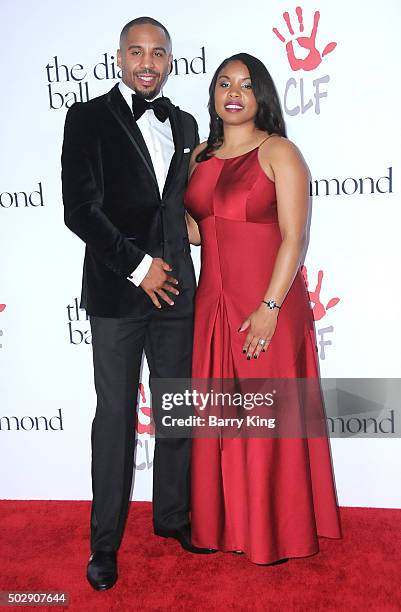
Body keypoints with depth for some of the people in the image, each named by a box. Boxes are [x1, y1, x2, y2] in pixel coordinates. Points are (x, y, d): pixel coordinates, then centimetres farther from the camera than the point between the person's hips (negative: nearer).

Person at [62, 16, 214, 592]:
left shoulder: (183, 125, 13)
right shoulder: (88, 118, -2)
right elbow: (80, 209, -10)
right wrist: (138, 265, -12)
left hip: (174, 287, 5)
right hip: (116, 291, -4)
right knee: (115, 416, 3)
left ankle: (173, 514, 31)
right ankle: (105, 540, 18)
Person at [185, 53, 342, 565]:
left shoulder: (279, 153, -6)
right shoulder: (201, 157, 12)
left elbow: (294, 237, -13)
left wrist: (270, 308, -20)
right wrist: (186, 227, -1)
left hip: (266, 304, -6)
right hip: (214, 302, 6)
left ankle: (276, 529, 21)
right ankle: (224, 522, 28)